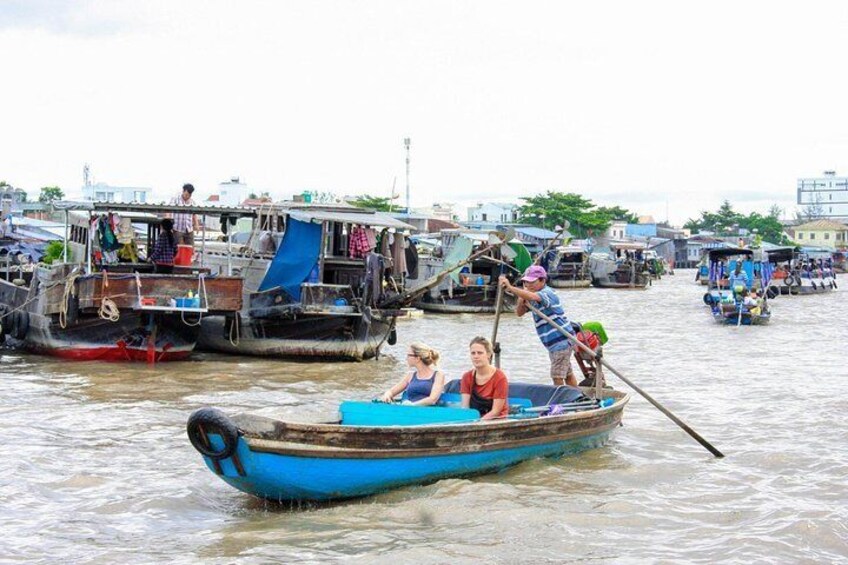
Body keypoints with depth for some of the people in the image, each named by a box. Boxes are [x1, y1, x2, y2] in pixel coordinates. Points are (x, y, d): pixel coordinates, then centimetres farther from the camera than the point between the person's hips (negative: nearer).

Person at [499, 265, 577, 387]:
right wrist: (521, 300, -13)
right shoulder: (534, 299, 10)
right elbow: (519, 312, 8)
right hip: (553, 343, 10)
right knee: (568, 374, 20)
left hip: (561, 340, -10)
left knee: (557, 376, -10)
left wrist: (510, 288, -52)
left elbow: (532, 296, -41)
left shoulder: (547, 293, -19)